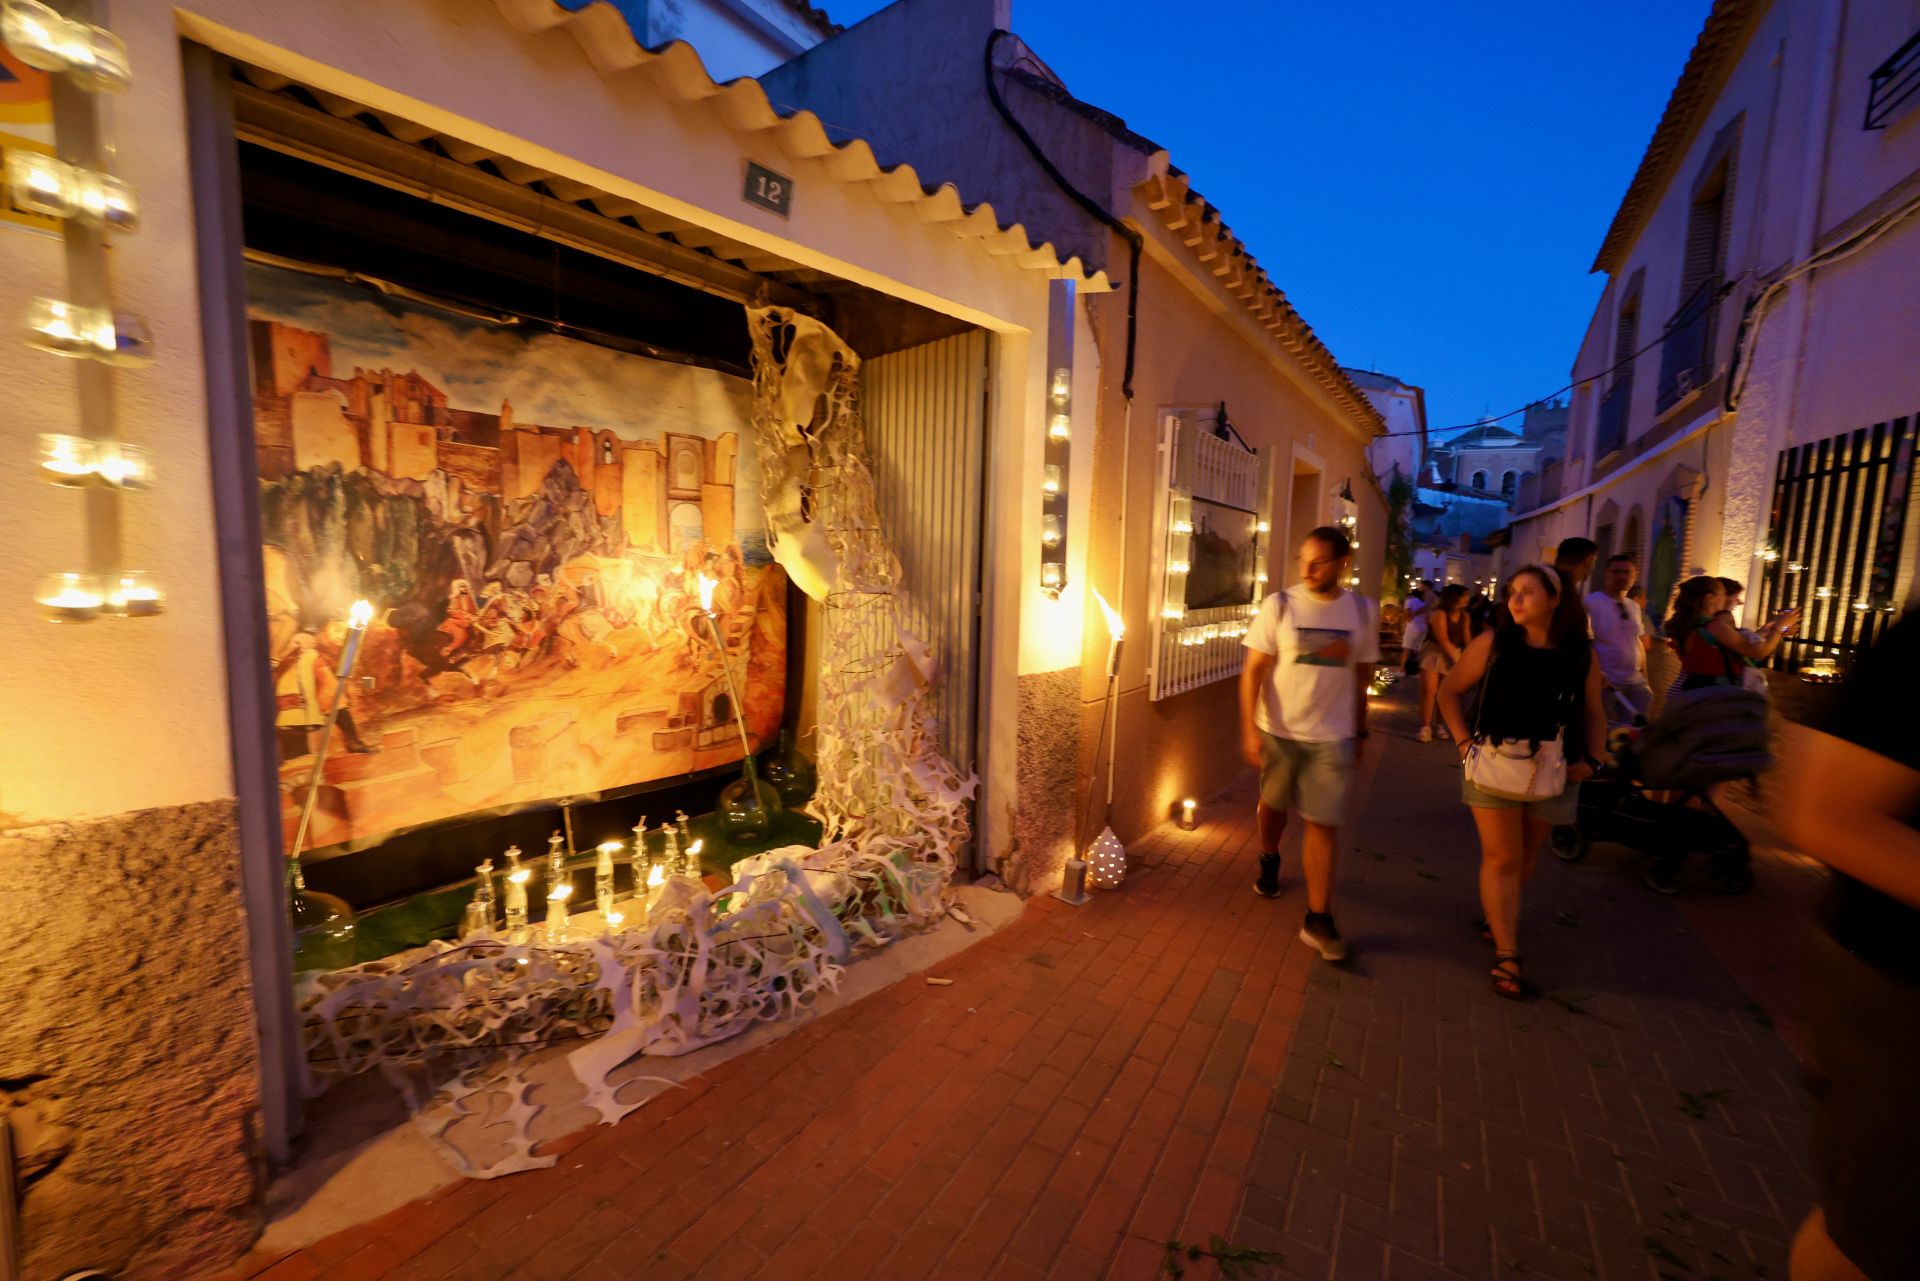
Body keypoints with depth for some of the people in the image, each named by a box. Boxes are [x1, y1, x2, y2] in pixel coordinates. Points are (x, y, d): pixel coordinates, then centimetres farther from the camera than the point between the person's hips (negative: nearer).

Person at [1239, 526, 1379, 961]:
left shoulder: (1363, 611, 0)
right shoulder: (1279, 605, -8)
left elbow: (1363, 673, 9)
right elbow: (1253, 670, -9)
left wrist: (1359, 728, 13)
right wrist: (1249, 729, -15)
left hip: (1331, 736, 1)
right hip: (1277, 730, -1)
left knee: (1323, 824, 1)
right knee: (1273, 804, 17)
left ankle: (1318, 920, 10)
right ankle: (1269, 861, 47)